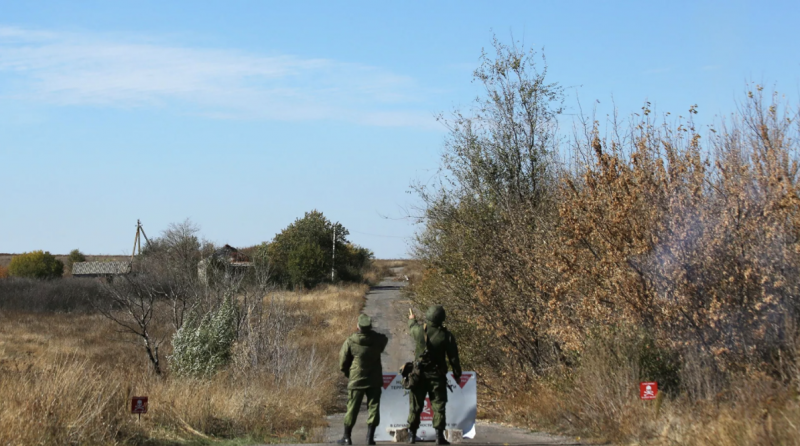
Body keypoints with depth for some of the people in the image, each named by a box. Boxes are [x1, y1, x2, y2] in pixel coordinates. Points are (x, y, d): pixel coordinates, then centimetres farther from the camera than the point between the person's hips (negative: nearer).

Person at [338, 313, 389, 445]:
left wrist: (348, 373, 15)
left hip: (356, 380, -1)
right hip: (374, 380, 1)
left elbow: (343, 363, -3)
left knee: (352, 409, 7)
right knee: (374, 407, 6)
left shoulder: (350, 341, -11)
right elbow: (385, 340, 18)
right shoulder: (378, 339, -8)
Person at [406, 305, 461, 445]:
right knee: (438, 405, 3)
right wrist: (457, 374, 9)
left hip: (419, 374, 1)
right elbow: (453, 358, -5)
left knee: (416, 405, 11)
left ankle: (412, 434, 16)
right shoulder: (447, 336, -10)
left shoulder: (420, 331, -7)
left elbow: (412, 328, 19)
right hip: (437, 376, -1)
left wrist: (411, 320, 43)